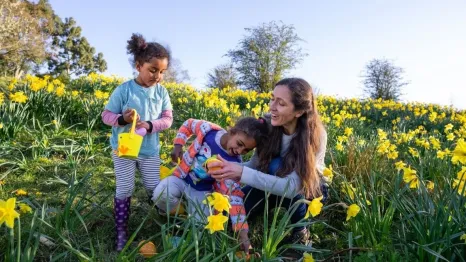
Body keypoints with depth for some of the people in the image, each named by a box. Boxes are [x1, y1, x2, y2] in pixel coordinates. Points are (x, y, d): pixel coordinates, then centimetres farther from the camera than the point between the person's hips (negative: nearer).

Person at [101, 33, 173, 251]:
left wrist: (150, 125, -21)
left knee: (155, 189, 10)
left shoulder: (161, 92, -3)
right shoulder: (123, 90, -12)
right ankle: (121, 232, 20)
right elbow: (106, 115, -6)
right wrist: (122, 119, -27)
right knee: (124, 190, 4)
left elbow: (168, 119, -3)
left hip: (150, 150, 2)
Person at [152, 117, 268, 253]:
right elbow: (188, 124, -2)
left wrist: (242, 232, -33)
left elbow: (234, 196, -26)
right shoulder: (208, 129, -24)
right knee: (160, 195, -30)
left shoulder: (233, 164, -24)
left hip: (202, 190, 0)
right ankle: (173, 211, 6)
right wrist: (178, 145, -14)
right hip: (181, 176, 0)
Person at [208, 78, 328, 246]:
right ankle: (275, 205, 10)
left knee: (277, 166, -35)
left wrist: (242, 173, -46)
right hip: (273, 181, 3)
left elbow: (292, 186, -38)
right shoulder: (268, 123, -21)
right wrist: (231, 170, -34)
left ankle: (301, 229, -13)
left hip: (310, 188, -3)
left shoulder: (315, 135, -31)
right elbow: (257, 163, -15)